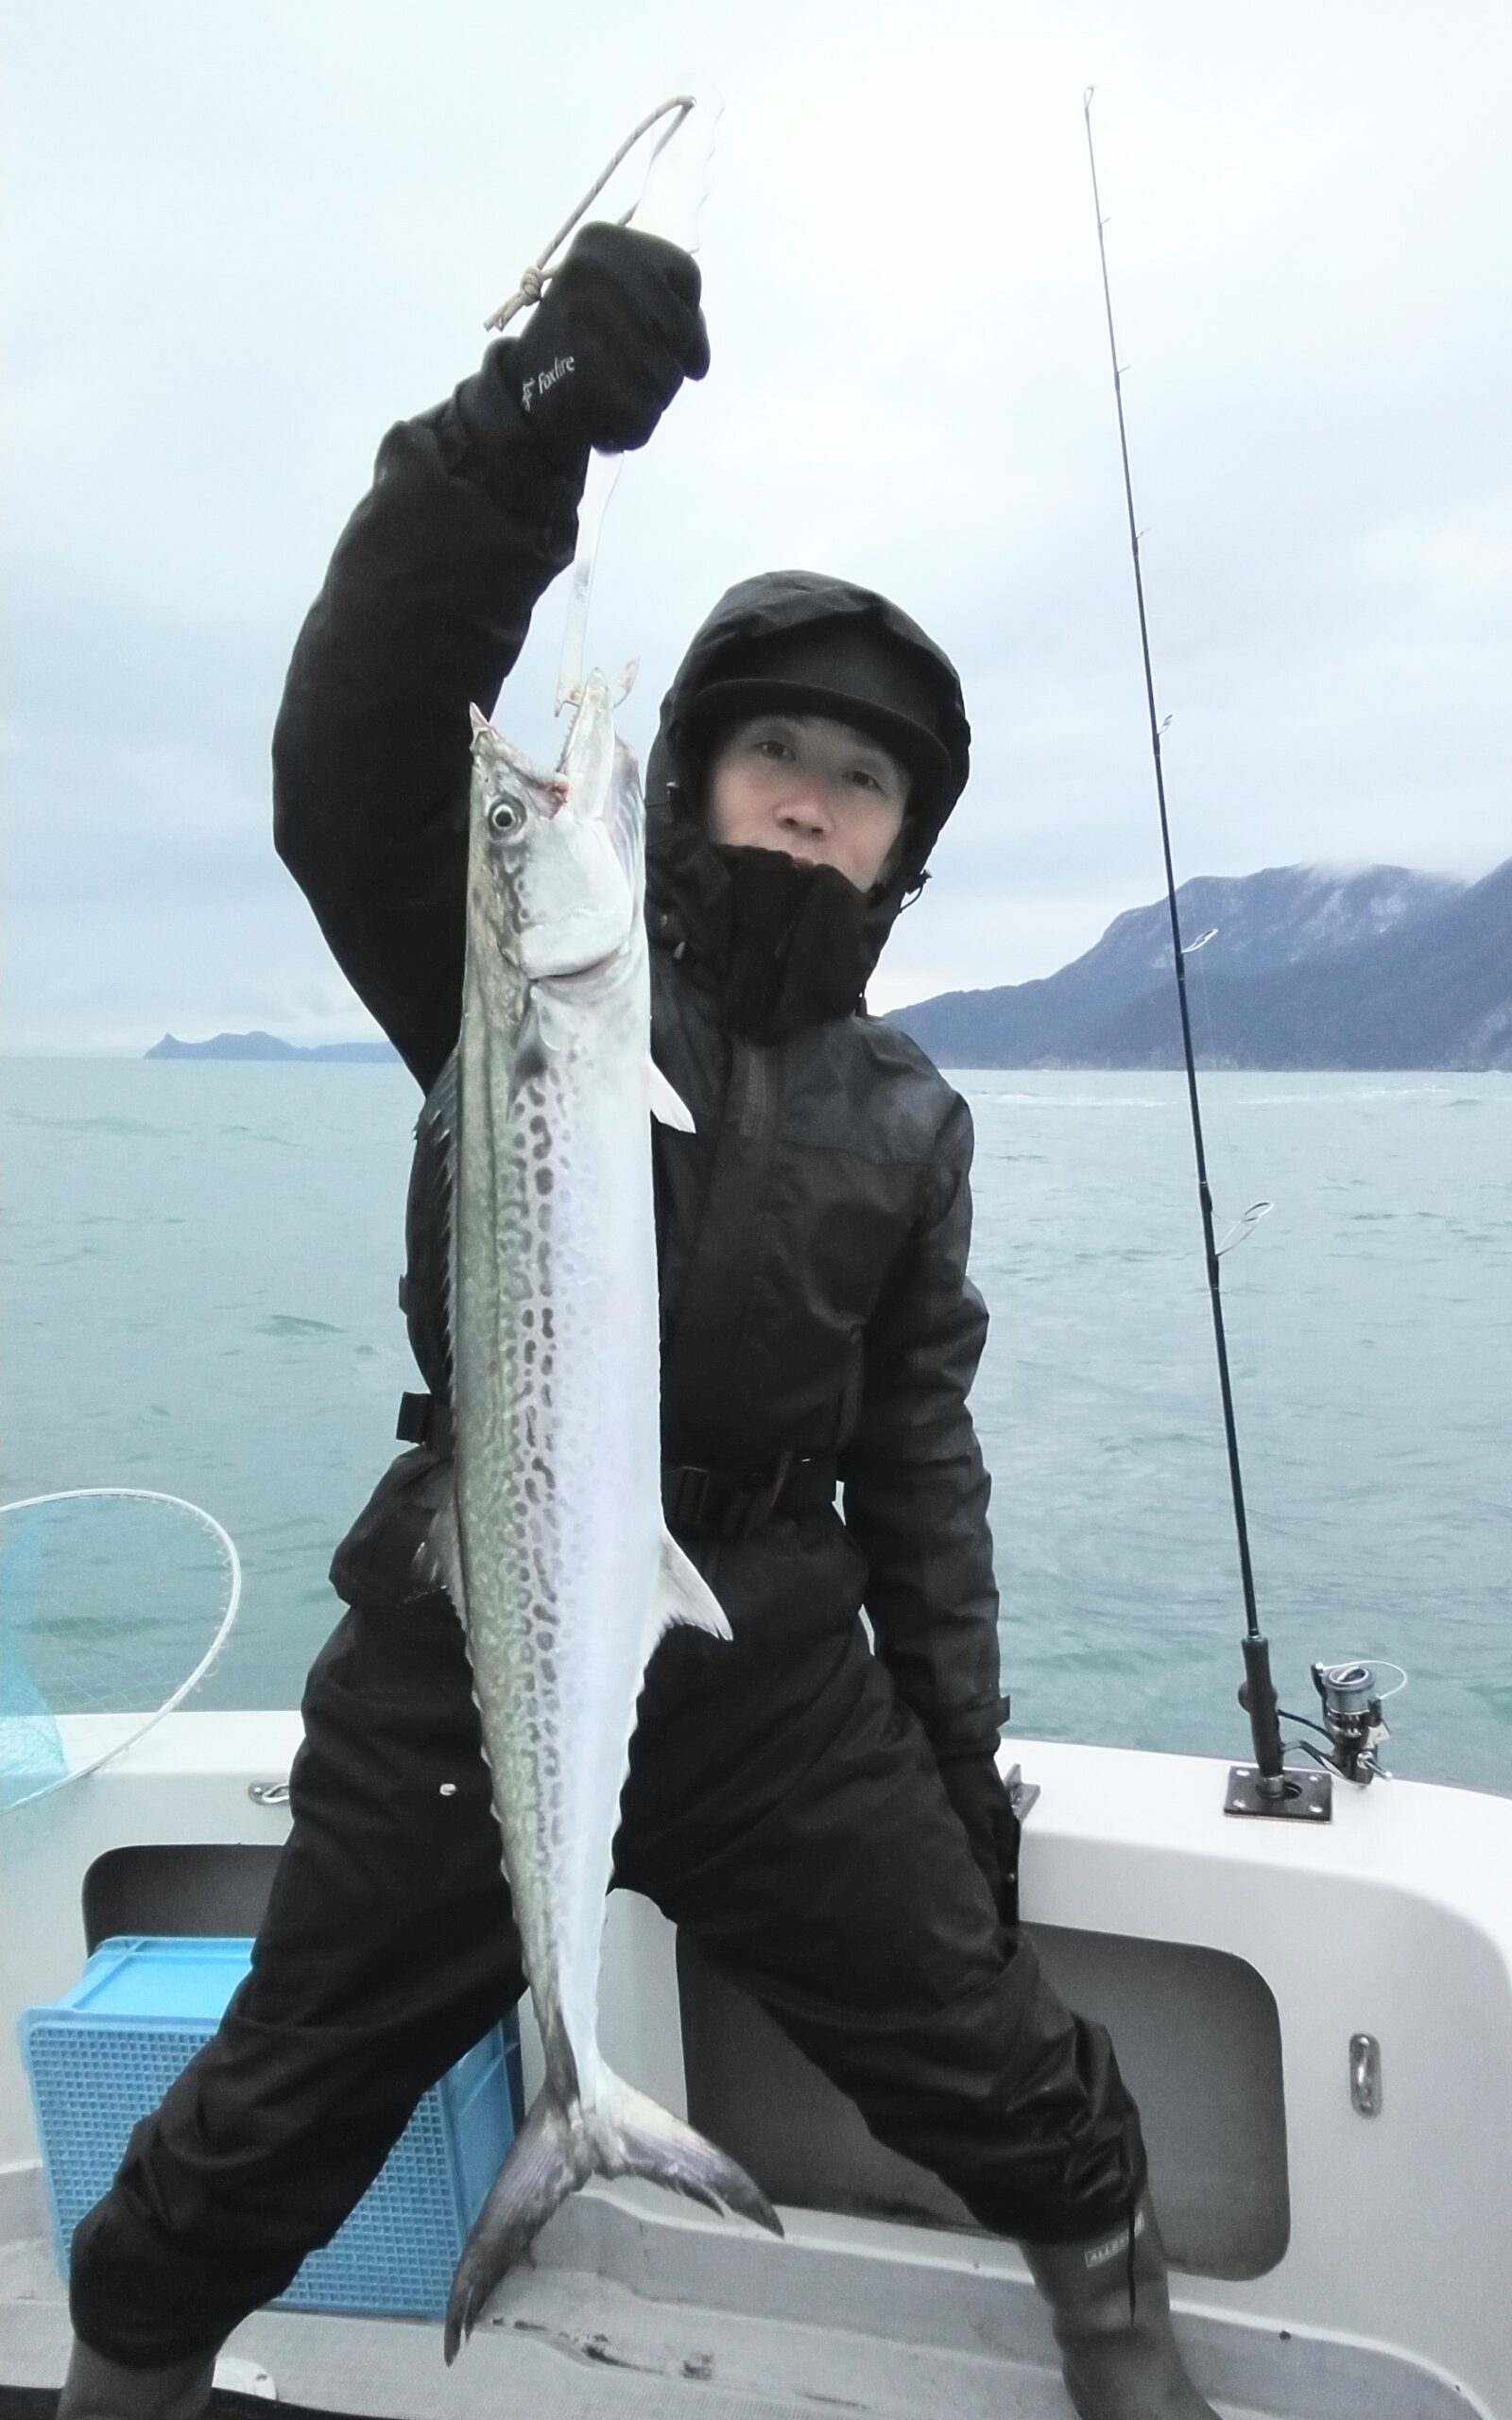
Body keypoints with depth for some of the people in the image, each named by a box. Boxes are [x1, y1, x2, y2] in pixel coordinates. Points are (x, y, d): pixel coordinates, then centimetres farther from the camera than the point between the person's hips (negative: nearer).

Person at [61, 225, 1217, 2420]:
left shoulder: (909, 1116, 8)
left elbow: (920, 1446, 11)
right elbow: (354, 756, -23)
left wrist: (961, 1742, 9)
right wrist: (521, 431, -37)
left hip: (779, 1669, 3)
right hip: (460, 1659, -2)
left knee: (1010, 2082, 11)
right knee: (262, 2138, 15)